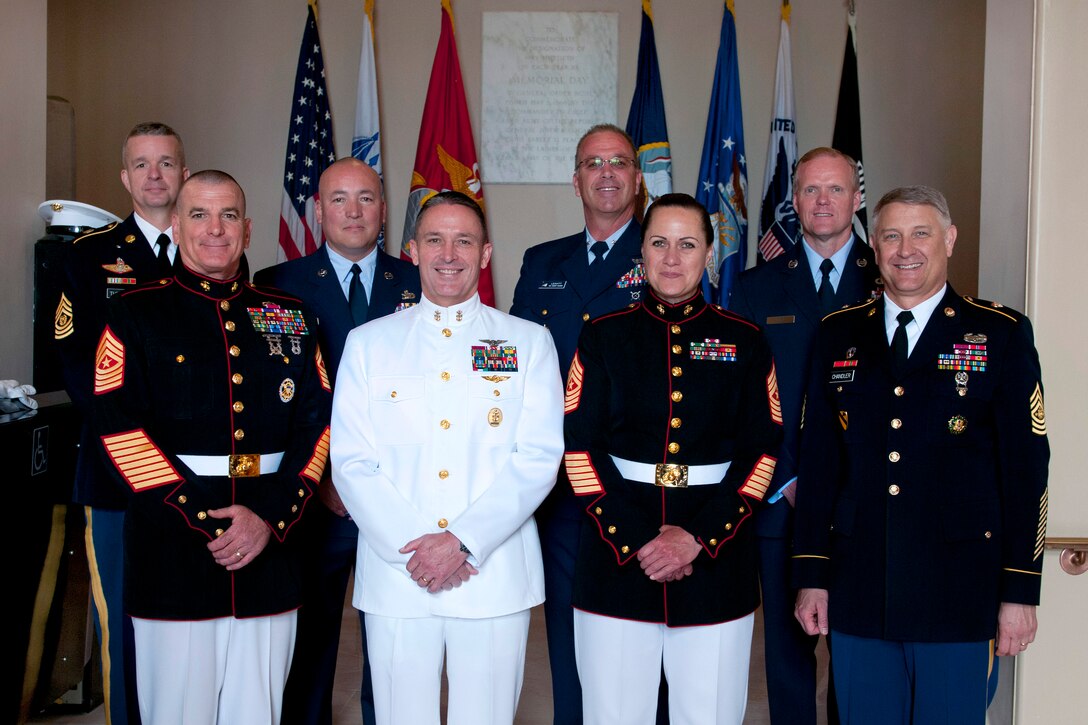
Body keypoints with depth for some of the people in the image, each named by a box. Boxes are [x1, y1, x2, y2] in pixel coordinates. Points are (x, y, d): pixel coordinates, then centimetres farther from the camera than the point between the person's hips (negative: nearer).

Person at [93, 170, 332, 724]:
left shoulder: (289, 318, 11)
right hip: (172, 558, -2)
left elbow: (316, 421, 5)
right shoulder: (134, 315, 3)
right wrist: (202, 521, -13)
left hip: (270, 557, 3)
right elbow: (120, 428, -6)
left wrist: (271, 516, -8)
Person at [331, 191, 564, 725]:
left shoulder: (529, 343, 6)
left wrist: (462, 541, -13)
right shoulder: (367, 343, 8)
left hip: (495, 578, 0)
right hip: (394, 578, 1)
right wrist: (413, 550, -10)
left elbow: (538, 457, -3)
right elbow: (351, 463, 2)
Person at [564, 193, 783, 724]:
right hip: (615, 561, 0)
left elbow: (762, 452, 1)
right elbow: (579, 447, -1)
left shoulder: (744, 342, 6)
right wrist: (635, 539, -11)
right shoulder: (604, 337, 5)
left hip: (716, 561, 1)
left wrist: (698, 537, -9)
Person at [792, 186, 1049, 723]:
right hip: (856, 593, 3)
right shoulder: (839, 336, 8)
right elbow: (817, 460, 7)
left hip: (958, 596, -2)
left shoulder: (1002, 335, 0)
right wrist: (811, 576, 4)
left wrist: (1020, 590, -5)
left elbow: (1025, 468, -3)